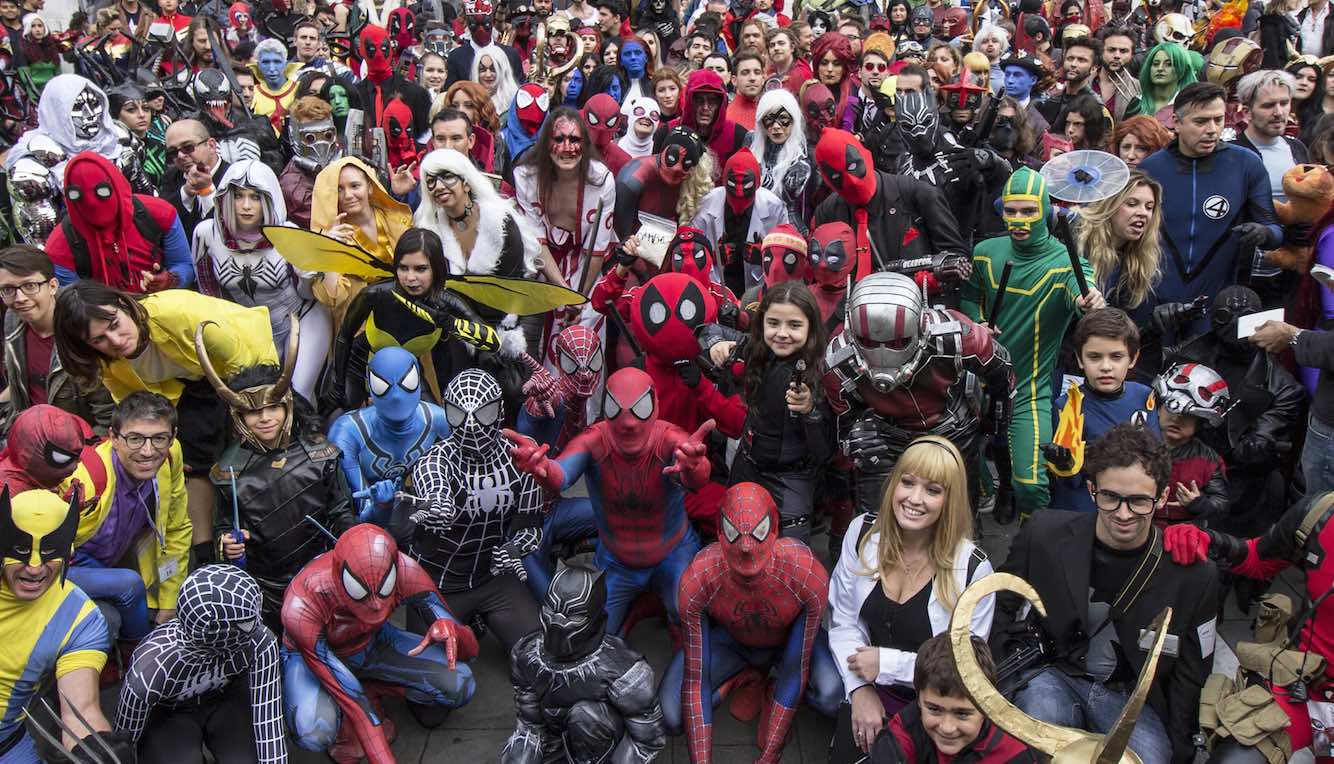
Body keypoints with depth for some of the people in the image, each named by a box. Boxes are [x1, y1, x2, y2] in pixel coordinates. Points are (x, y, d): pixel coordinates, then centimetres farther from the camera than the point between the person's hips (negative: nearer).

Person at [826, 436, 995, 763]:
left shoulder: (973, 569, -18)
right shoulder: (862, 532, -7)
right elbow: (843, 619, -2)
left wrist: (887, 664, -18)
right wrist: (860, 689, -13)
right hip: (867, 695, 2)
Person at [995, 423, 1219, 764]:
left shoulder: (1194, 576, -10)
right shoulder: (1043, 534, -9)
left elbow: (1188, 679, 1)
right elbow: (1002, 604, 8)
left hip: (1131, 695, 0)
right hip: (1053, 674, 0)